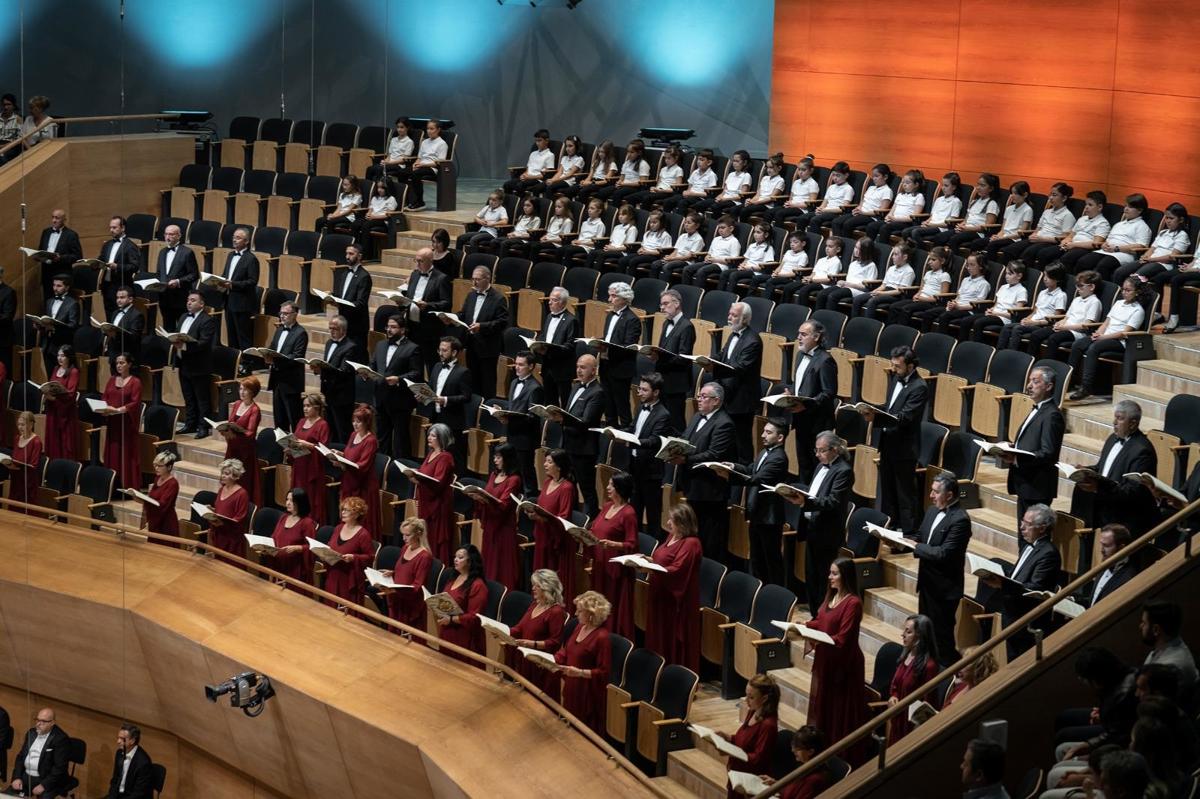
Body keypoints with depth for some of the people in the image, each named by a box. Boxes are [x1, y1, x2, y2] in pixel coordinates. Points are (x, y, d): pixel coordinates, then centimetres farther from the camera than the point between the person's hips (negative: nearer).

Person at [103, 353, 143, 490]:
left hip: (127, 422, -5)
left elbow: (135, 403, -11)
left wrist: (121, 409, -23)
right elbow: (104, 397, 15)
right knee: (112, 452, 5)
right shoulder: (112, 380, 13)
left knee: (127, 453, -5)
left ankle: (128, 485, -3)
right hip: (112, 422, 6)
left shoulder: (135, 382, -5)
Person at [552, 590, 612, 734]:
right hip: (572, 688, 8)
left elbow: (603, 672, -17)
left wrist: (580, 672, -26)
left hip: (588, 694, -8)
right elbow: (565, 652, 16)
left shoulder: (601, 637, -18)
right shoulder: (579, 628, 7)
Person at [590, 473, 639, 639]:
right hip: (600, 563, 8)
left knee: (615, 610, -4)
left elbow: (632, 545, -14)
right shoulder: (607, 507, 12)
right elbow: (596, 530, 22)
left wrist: (612, 544, -28)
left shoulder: (628, 513, -13)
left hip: (616, 568, -8)